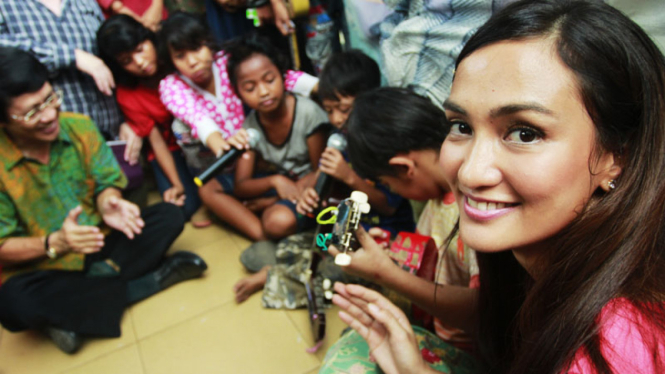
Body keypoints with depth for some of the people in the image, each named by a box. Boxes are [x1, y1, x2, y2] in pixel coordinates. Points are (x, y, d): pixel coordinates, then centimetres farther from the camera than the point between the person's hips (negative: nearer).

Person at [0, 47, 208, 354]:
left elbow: (106, 183, -3)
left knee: (169, 216, -14)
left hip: (99, 246, 3)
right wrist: (54, 243, -31)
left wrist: (108, 204, -26)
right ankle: (153, 279, -21)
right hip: (45, 269, -2)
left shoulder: (79, 127, -8)